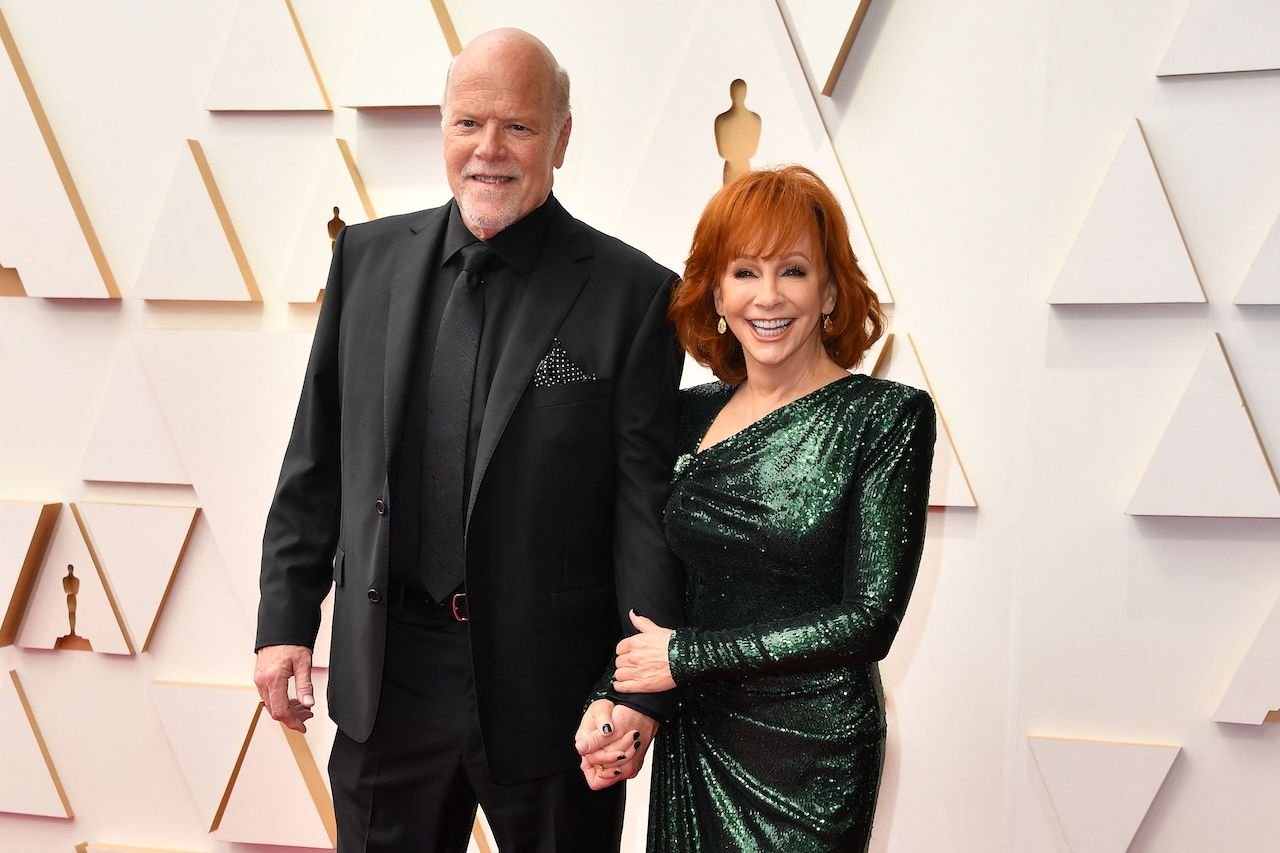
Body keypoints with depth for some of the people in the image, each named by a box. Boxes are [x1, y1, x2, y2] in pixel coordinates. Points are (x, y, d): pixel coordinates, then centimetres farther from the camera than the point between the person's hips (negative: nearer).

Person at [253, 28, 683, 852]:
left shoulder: (632, 294, -9)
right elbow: (318, 458, 8)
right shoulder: (370, 258, 3)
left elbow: (648, 506, -9)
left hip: (550, 688, -3)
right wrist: (287, 619, 5)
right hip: (387, 679, 3)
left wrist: (642, 689, -12)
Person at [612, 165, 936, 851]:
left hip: (813, 754, -4)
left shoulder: (886, 417, -12)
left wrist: (684, 657, -14)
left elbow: (868, 621, -16)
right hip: (692, 743, 4)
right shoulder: (693, 415, 1)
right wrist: (611, 698, -5)